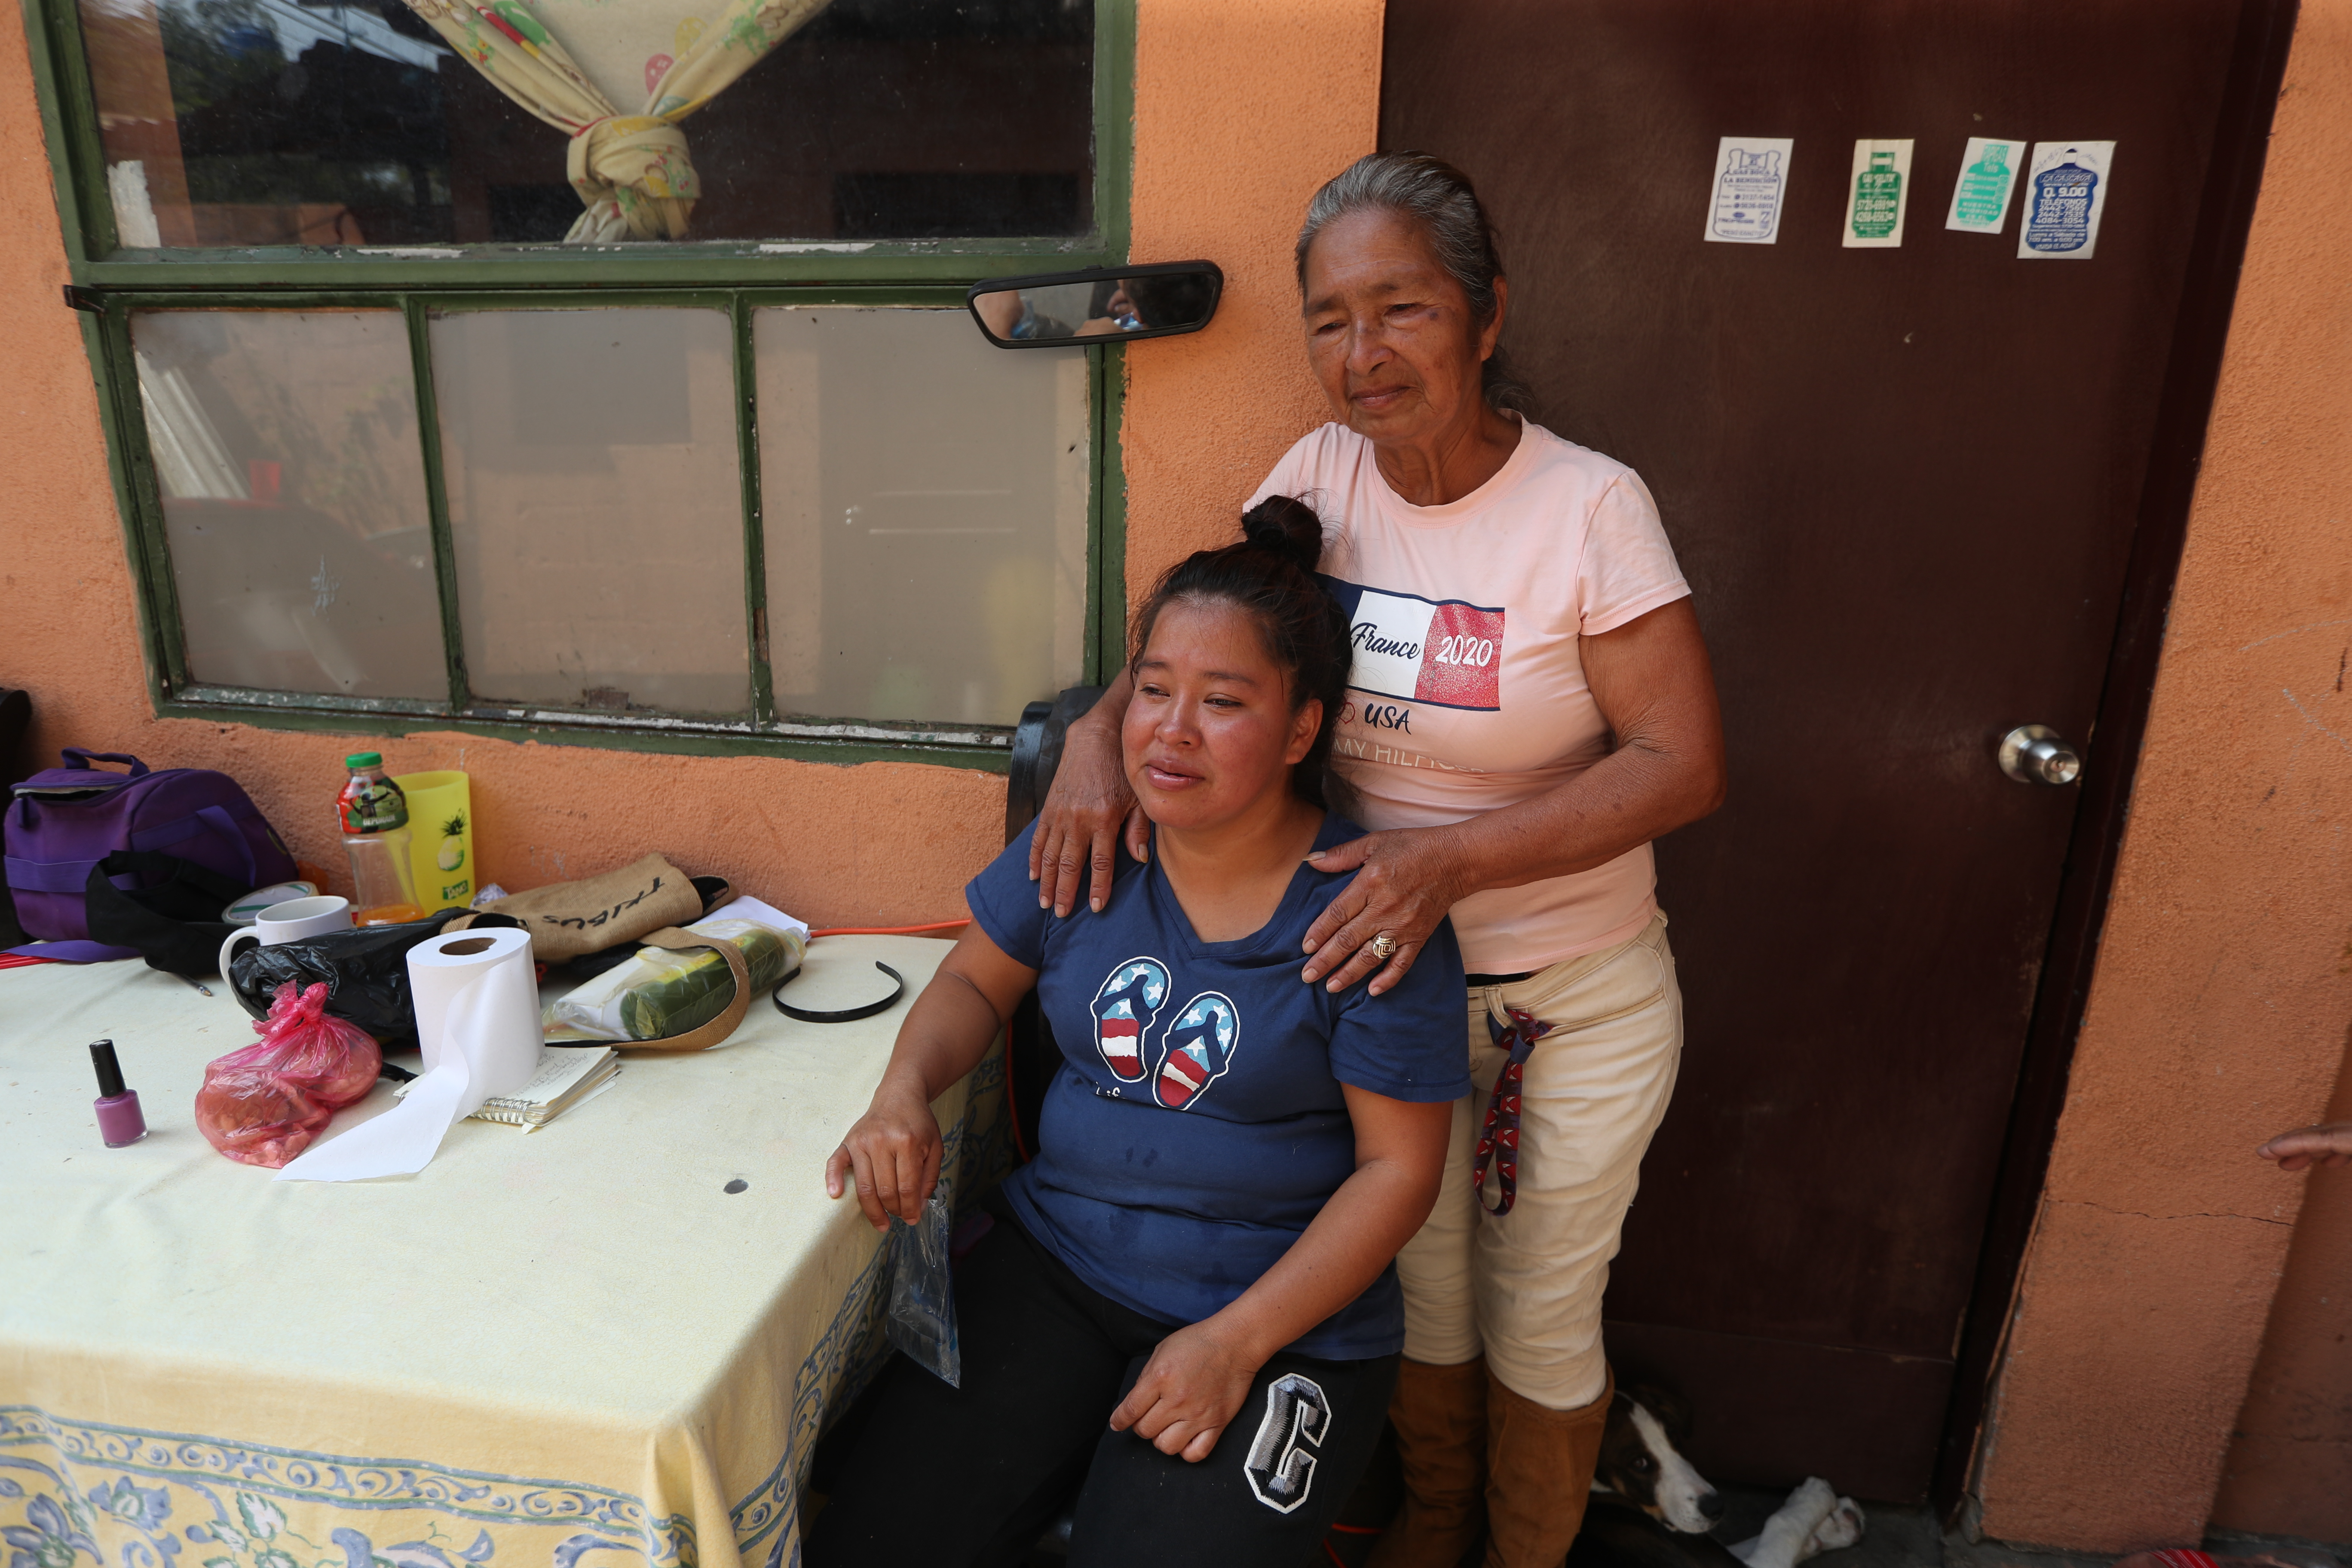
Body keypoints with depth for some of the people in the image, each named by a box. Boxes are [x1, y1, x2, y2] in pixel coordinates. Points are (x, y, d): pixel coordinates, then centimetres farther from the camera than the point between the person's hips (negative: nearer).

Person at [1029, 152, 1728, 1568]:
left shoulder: (1588, 508, -18)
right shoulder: (1319, 476, -6)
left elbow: (1684, 763, -19)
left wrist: (1456, 860, -29)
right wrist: (1102, 731, -21)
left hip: (1574, 1003, -3)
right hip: (1382, 968, 3)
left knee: (1543, 1318, 17)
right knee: (1417, 1286, 22)